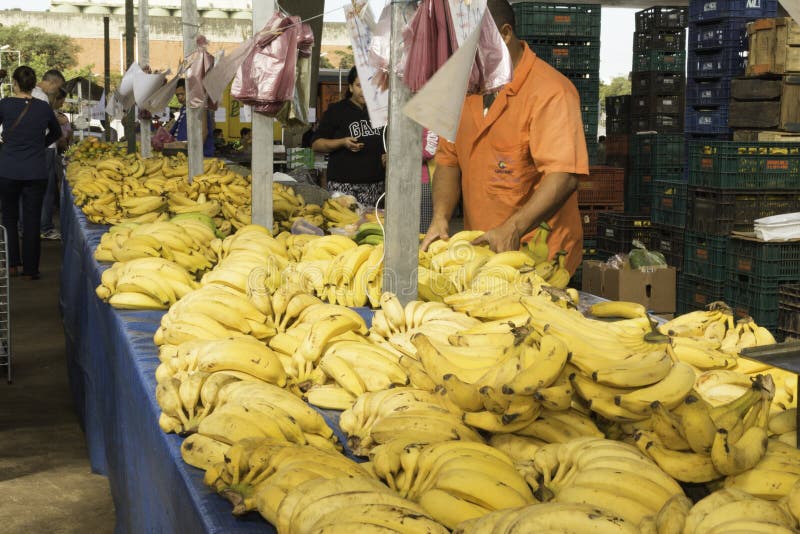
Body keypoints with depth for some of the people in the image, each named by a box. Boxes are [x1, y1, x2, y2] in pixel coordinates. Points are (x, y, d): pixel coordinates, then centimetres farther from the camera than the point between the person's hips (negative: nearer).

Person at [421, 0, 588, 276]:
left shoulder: (550, 92, -16)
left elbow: (563, 177, -26)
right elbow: (449, 161, 10)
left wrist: (513, 229, -35)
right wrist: (440, 217, -7)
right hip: (479, 250, 6)